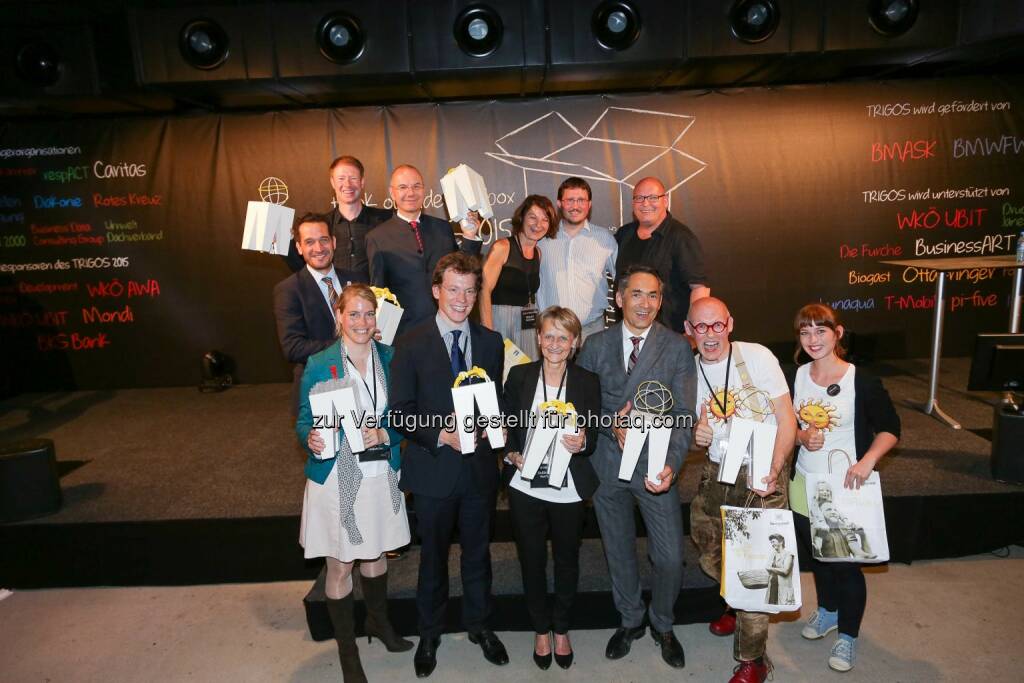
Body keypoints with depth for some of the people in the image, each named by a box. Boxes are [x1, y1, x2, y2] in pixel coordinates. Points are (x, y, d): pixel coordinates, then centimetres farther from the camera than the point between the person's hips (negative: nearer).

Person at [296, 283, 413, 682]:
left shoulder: (390, 358, -2)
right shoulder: (319, 365, -11)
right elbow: (304, 422, -5)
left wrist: (384, 435, -18)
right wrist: (311, 439, -27)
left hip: (380, 474, 3)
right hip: (336, 479, -3)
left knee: (376, 554, 23)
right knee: (340, 566, 11)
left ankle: (379, 622, 48)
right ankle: (346, 649, 33)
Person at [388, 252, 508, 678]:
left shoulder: (491, 342, 2)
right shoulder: (412, 343, -8)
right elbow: (401, 411, -9)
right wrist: (442, 434, -21)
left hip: (480, 466, 3)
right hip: (433, 468, -2)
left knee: (478, 552, 19)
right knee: (433, 556, 16)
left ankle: (479, 625, 41)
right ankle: (429, 634, 38)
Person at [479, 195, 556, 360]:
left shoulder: (538, 253, 10)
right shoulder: (502, 247, -8)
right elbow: (485, 290, -15)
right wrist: (488, 333, -21)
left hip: (528, 326, 6)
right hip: (500, 321, -6)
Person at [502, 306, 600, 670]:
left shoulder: (587, 381, -5)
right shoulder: (519, 376, -4)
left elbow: (593, 436, -2)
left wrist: (582, 442, -24)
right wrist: (512, 454, -14)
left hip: (568, 489, 0)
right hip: (525, 487, 0)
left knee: (567, 561, 18)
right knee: (532, 561, 15)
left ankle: (562, 630, 42)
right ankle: (541, 630, 39)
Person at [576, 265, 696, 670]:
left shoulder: (677, 348, -5)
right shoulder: (596, 346, 1)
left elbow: (683, 415, -10)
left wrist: (671, 464, -23)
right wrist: (611, 426, -16)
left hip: (656, 465, -1)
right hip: (607, 464, 2)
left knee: (670, 556, 3)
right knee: (619, 550, 17)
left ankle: (663, 625, 33)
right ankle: (630, 621, 41)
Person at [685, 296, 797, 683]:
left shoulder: (757, 357, -11)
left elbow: (787, 421, -10)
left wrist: (773, 470, -22)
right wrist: (696, 434, -9)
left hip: (760, 476, -5)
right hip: (715, 475, 5)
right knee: (710, 556, 14)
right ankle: (738, 605, 47)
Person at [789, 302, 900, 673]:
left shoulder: (862, 381, -16)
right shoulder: (795, 377, -3)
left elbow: (890, 428, -7)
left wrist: (867, 461, -22)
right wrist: (802, 436, -13)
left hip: (847, 489, -4)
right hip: (805, 485, 4)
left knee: (846, 562, 6)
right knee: (816, 554, 21)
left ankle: (847, 635, 29)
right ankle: (827, 610, 47)